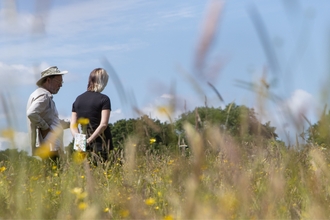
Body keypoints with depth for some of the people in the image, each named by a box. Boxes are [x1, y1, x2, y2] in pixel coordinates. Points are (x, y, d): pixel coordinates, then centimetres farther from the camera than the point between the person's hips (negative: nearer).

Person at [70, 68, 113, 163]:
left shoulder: (78, 99, 13)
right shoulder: (104, 99, -4)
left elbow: (73, 125, 8)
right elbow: (103, 124, -13)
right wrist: (90, 140, -12)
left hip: (84, 144, 5)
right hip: (101, 142, -5)